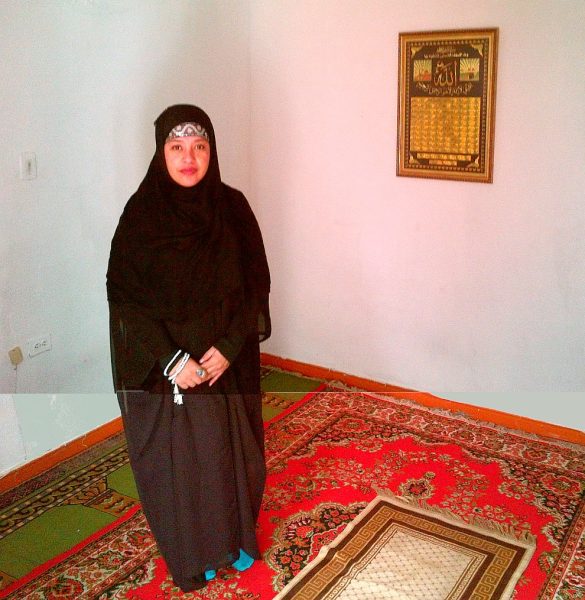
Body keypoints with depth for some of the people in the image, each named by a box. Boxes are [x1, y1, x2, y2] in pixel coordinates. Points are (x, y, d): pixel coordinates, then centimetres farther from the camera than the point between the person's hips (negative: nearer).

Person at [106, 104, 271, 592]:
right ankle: (194, 550, 36)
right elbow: (124, 295, -11)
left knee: (231, 449, 16)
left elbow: (255, 283, -2)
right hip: (163, 364, -2)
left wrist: (229, 346, -14)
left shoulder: (232, 206, -5)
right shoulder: (141, 212, -11)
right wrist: (170, 359, -18)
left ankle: (236, 537, 40)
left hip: (228, 360, 2)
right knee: (177, 457, 12)